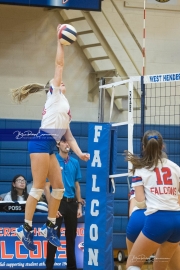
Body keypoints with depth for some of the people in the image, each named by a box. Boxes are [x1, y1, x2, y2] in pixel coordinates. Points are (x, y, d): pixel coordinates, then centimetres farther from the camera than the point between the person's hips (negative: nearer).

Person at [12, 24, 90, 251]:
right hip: (40, 143, -9)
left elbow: (68, 136, 23)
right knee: (38, 188, -10)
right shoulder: (55, 95, 8)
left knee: (58, 187, 7)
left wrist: (80, 153, 12)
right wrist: (60, 41, 4)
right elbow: (59, 64, 2)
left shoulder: (64, 109, 28)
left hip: (49, 147, 9)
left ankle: (49, 226, 14)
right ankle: (26, 228, -8)